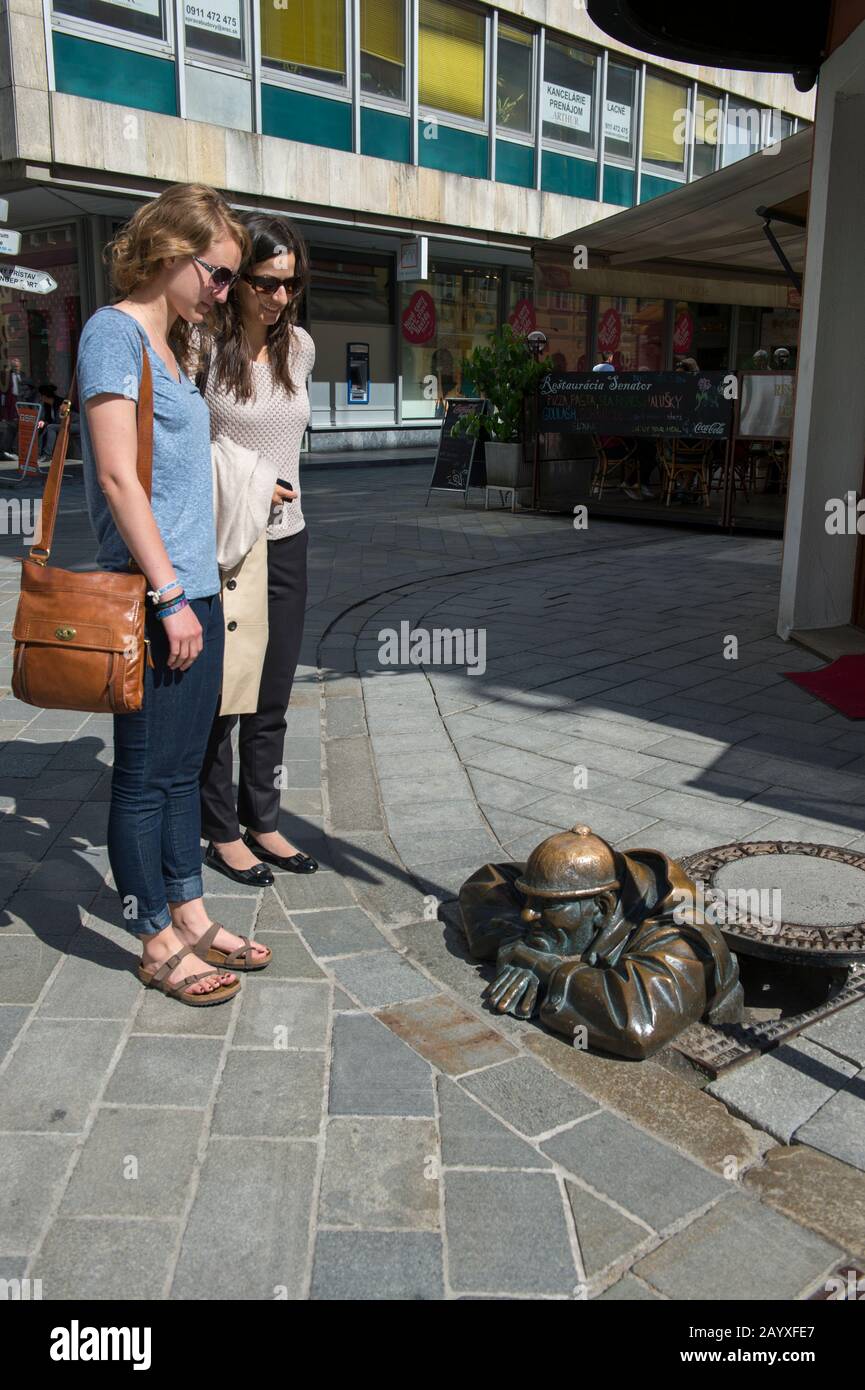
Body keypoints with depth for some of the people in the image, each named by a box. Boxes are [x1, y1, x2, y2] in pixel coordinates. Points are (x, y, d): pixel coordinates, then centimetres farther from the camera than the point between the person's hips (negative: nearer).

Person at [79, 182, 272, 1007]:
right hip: (150, 598, -9)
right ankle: (157, 943, 15)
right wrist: (169, 594, -18)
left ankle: (188, 915, 27)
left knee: (183, 766, 15)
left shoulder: (166, 343, 18)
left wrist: (194, 590, 17)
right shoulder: (115, 331, -9)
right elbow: (118, 475, -16)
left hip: (195, 589, 9)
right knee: (146, 773, 2)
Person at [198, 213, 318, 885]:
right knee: (218, 697, 5)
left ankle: (262, 822, 27)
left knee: (272, 701, 12)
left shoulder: (300, 346, 7)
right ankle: (221, 833, 20)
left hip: (285, 542, 6)